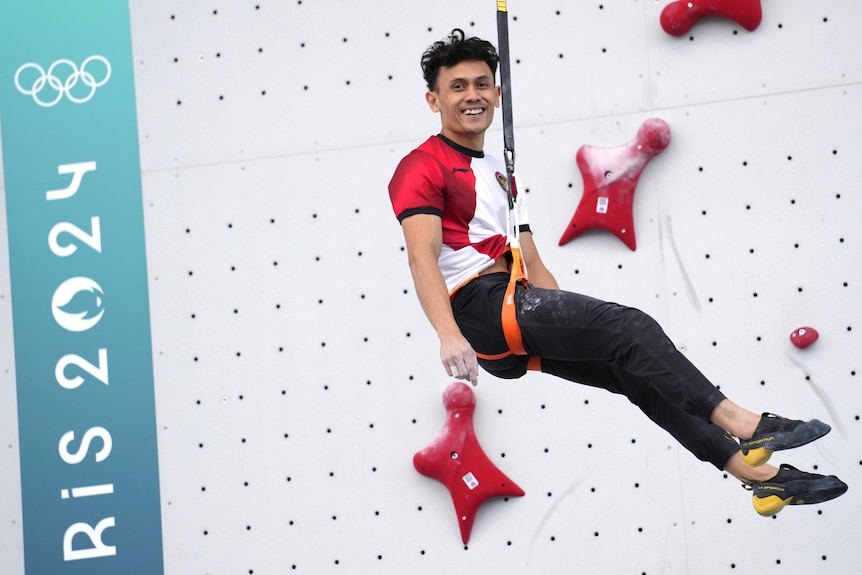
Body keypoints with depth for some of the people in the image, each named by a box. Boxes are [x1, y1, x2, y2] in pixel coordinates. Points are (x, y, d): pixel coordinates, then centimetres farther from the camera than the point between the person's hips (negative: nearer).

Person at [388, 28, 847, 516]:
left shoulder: (499, 174, 28)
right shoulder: (422, 168, -1)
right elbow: (423, 258, -18)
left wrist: (573, 329, 19)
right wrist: (450, 335, -33)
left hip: (522, 328, 9)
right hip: (480, 308, -9)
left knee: (636, 369, -1)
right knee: (627, 325, -20)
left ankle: (758, 474, -3)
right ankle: (738, 421, -24)